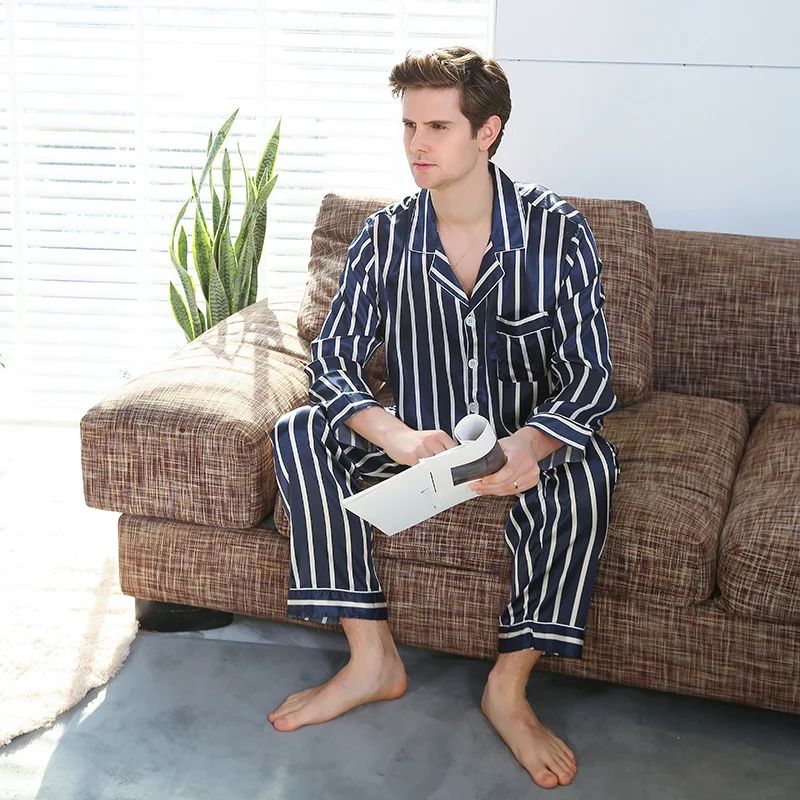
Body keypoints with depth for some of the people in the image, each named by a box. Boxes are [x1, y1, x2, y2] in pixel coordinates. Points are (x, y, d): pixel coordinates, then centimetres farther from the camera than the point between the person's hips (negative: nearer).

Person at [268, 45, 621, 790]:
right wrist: (394, 434, -32)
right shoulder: (383, 238, -7)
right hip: (419, 436, 3)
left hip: (523, 440, -2)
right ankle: (372, 659, -18)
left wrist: (529, 444, -40)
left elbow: (589, 375, -17)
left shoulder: (558, 232, -14)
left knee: (587, 464, -36)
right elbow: (332, 359, -10)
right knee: (299, 433, -21)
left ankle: (509, 685, -22)